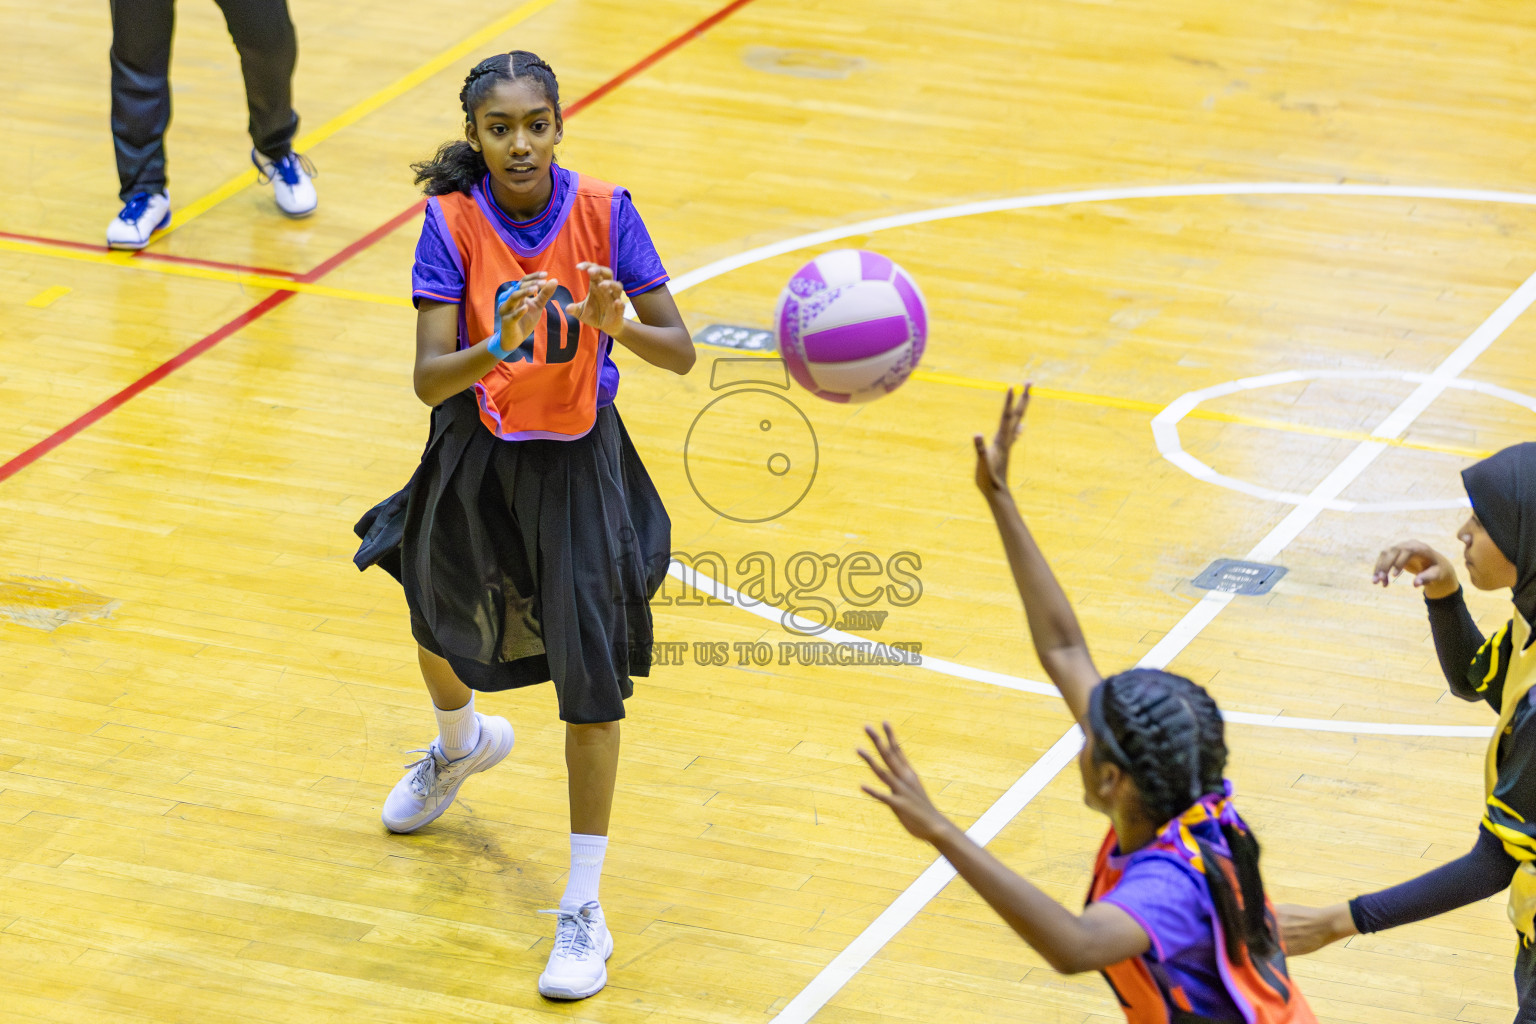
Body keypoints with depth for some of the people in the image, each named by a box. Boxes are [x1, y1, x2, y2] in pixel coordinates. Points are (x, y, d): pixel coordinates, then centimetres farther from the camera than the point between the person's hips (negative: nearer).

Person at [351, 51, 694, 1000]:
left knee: (591, 675, -10)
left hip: (578, 459, -2)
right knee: (440, 623, 25)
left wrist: (621, 325, -36)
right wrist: (498, 346, -45)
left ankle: (584, 911, -2)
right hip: (477, 452, 2)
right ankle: (463, 743, 63)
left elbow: (681, 351, -15)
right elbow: (429, 378, -25)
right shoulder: (453, 221, -18)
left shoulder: (602, 210, -17)